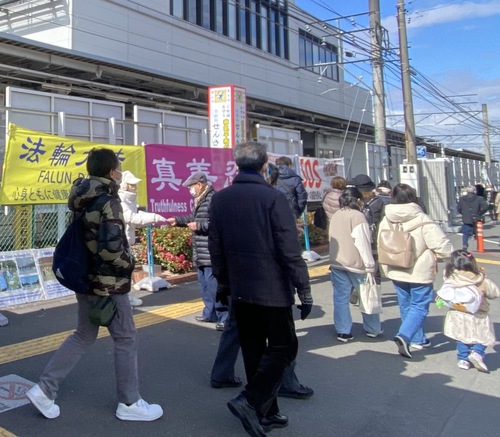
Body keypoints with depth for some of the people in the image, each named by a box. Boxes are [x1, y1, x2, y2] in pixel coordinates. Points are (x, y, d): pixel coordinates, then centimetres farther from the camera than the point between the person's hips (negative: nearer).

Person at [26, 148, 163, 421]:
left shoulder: (83, 200, 8)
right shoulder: (108, 201, -19)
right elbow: (110, 247, -28)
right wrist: (128, 263, -10)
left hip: (86, 279, 9)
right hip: (108, 283, -8)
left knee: (84, 335, 21)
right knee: (126, 339, 5)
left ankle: (44, 390, 21)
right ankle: (129, 403, 17)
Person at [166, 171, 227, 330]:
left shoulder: (213, 199, -18)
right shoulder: (200, 200, 16)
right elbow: (194, 217, 30)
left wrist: (199, 226, -20)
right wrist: (177, 220, 25)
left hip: (210, 253, -11)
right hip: (201, 253, 11)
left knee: (214, 285, -9)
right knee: (204, 284, 18)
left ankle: (225, 317, -2)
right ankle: (210, 314, 30)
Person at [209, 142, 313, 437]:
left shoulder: (220, 199, 3)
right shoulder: (273, 198, -14)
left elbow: (216, 248, 9)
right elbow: (290, 250, -17)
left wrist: (223, 284, 18)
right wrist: (304, 290, -10)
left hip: (240, 290, 6)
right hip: (272, 289, -6)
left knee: (254, 351, 14)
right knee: (283, 347, 9)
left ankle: (267, 412, 24)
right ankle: (251, 401, -1)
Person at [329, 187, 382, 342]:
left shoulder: (335, 216, 10)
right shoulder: (357, 216, -11)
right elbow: (363, 243, -15)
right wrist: (370, 265, -11)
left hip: (337, 263, 5)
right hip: (355, 264, -5)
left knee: (340, 298, 6)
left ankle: (343, 332, 7)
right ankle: (373, 329, 23)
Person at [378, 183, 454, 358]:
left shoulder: (386, 220, 0)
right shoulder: (422, 220, -16)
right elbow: (441, 244, -15)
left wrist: (385, 268, 21)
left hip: (396, 272, 6)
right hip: (419, 272, -5)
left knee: (406, 306, 17)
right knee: (419, 306, 3)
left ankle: (418, 339, 27)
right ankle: (404, 335, -15)